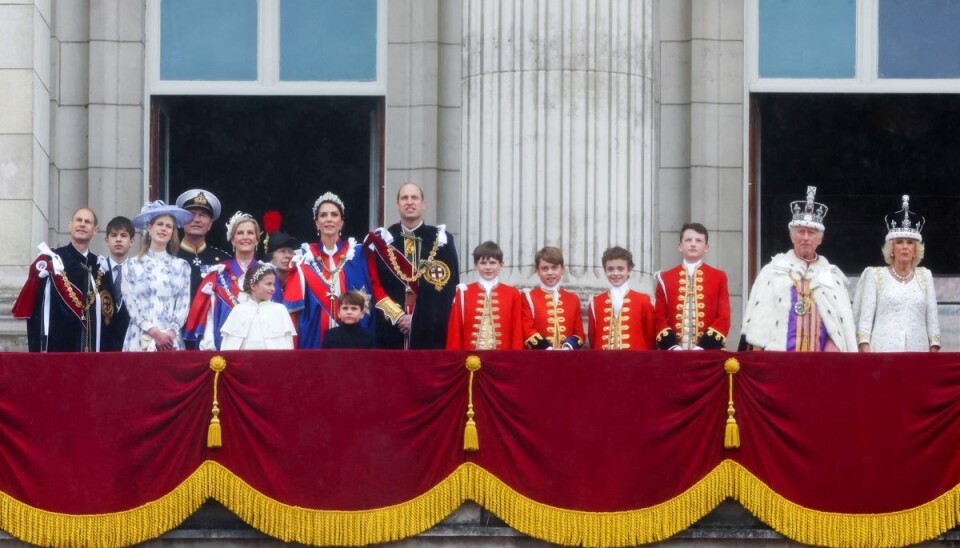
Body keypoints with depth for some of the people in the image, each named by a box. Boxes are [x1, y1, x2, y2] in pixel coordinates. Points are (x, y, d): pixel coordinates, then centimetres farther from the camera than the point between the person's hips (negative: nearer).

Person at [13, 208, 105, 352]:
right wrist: (38, 350, -12)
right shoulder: (50, 261, -2)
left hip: (90, 350, 5)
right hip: (56, 347, -5)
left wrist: (100, 351, 9)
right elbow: (35, 310, -6)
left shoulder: (98, 267, 13)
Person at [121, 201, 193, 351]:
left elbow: (184, 304, 6)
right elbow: (131, 304, 0)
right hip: (140, 340, -1)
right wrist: (154, 333, -11)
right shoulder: (131, 266, 7)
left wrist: (171, 333, -9)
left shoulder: (181, 266, 12)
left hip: (171, 341, 1)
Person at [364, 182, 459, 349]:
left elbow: (449, 286, 2)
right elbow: (374, 284, 4)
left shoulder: (441, 240, 7)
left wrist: (421, 318, -7)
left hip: (430, 332, 0)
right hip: (391, 332, 0)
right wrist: (397, 315, -8)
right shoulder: (381, 240, 9)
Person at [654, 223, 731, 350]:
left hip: (708, 352, 0)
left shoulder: (719, 277, 8)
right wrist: (672, 346, -11)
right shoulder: (665, 278, 9)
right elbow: (659, 317, 5)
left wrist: (704, 347, -11)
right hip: (674, 354, 0)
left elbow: (724, 317, 1)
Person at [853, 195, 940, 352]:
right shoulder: (875, 275, 7)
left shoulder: (925, 276, 15)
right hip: (883, 351, -2)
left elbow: (932, 316, 13)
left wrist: (934, 350, 4)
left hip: (918, 350, 2)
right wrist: (865, 351, -7)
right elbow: (865, 316, 3)